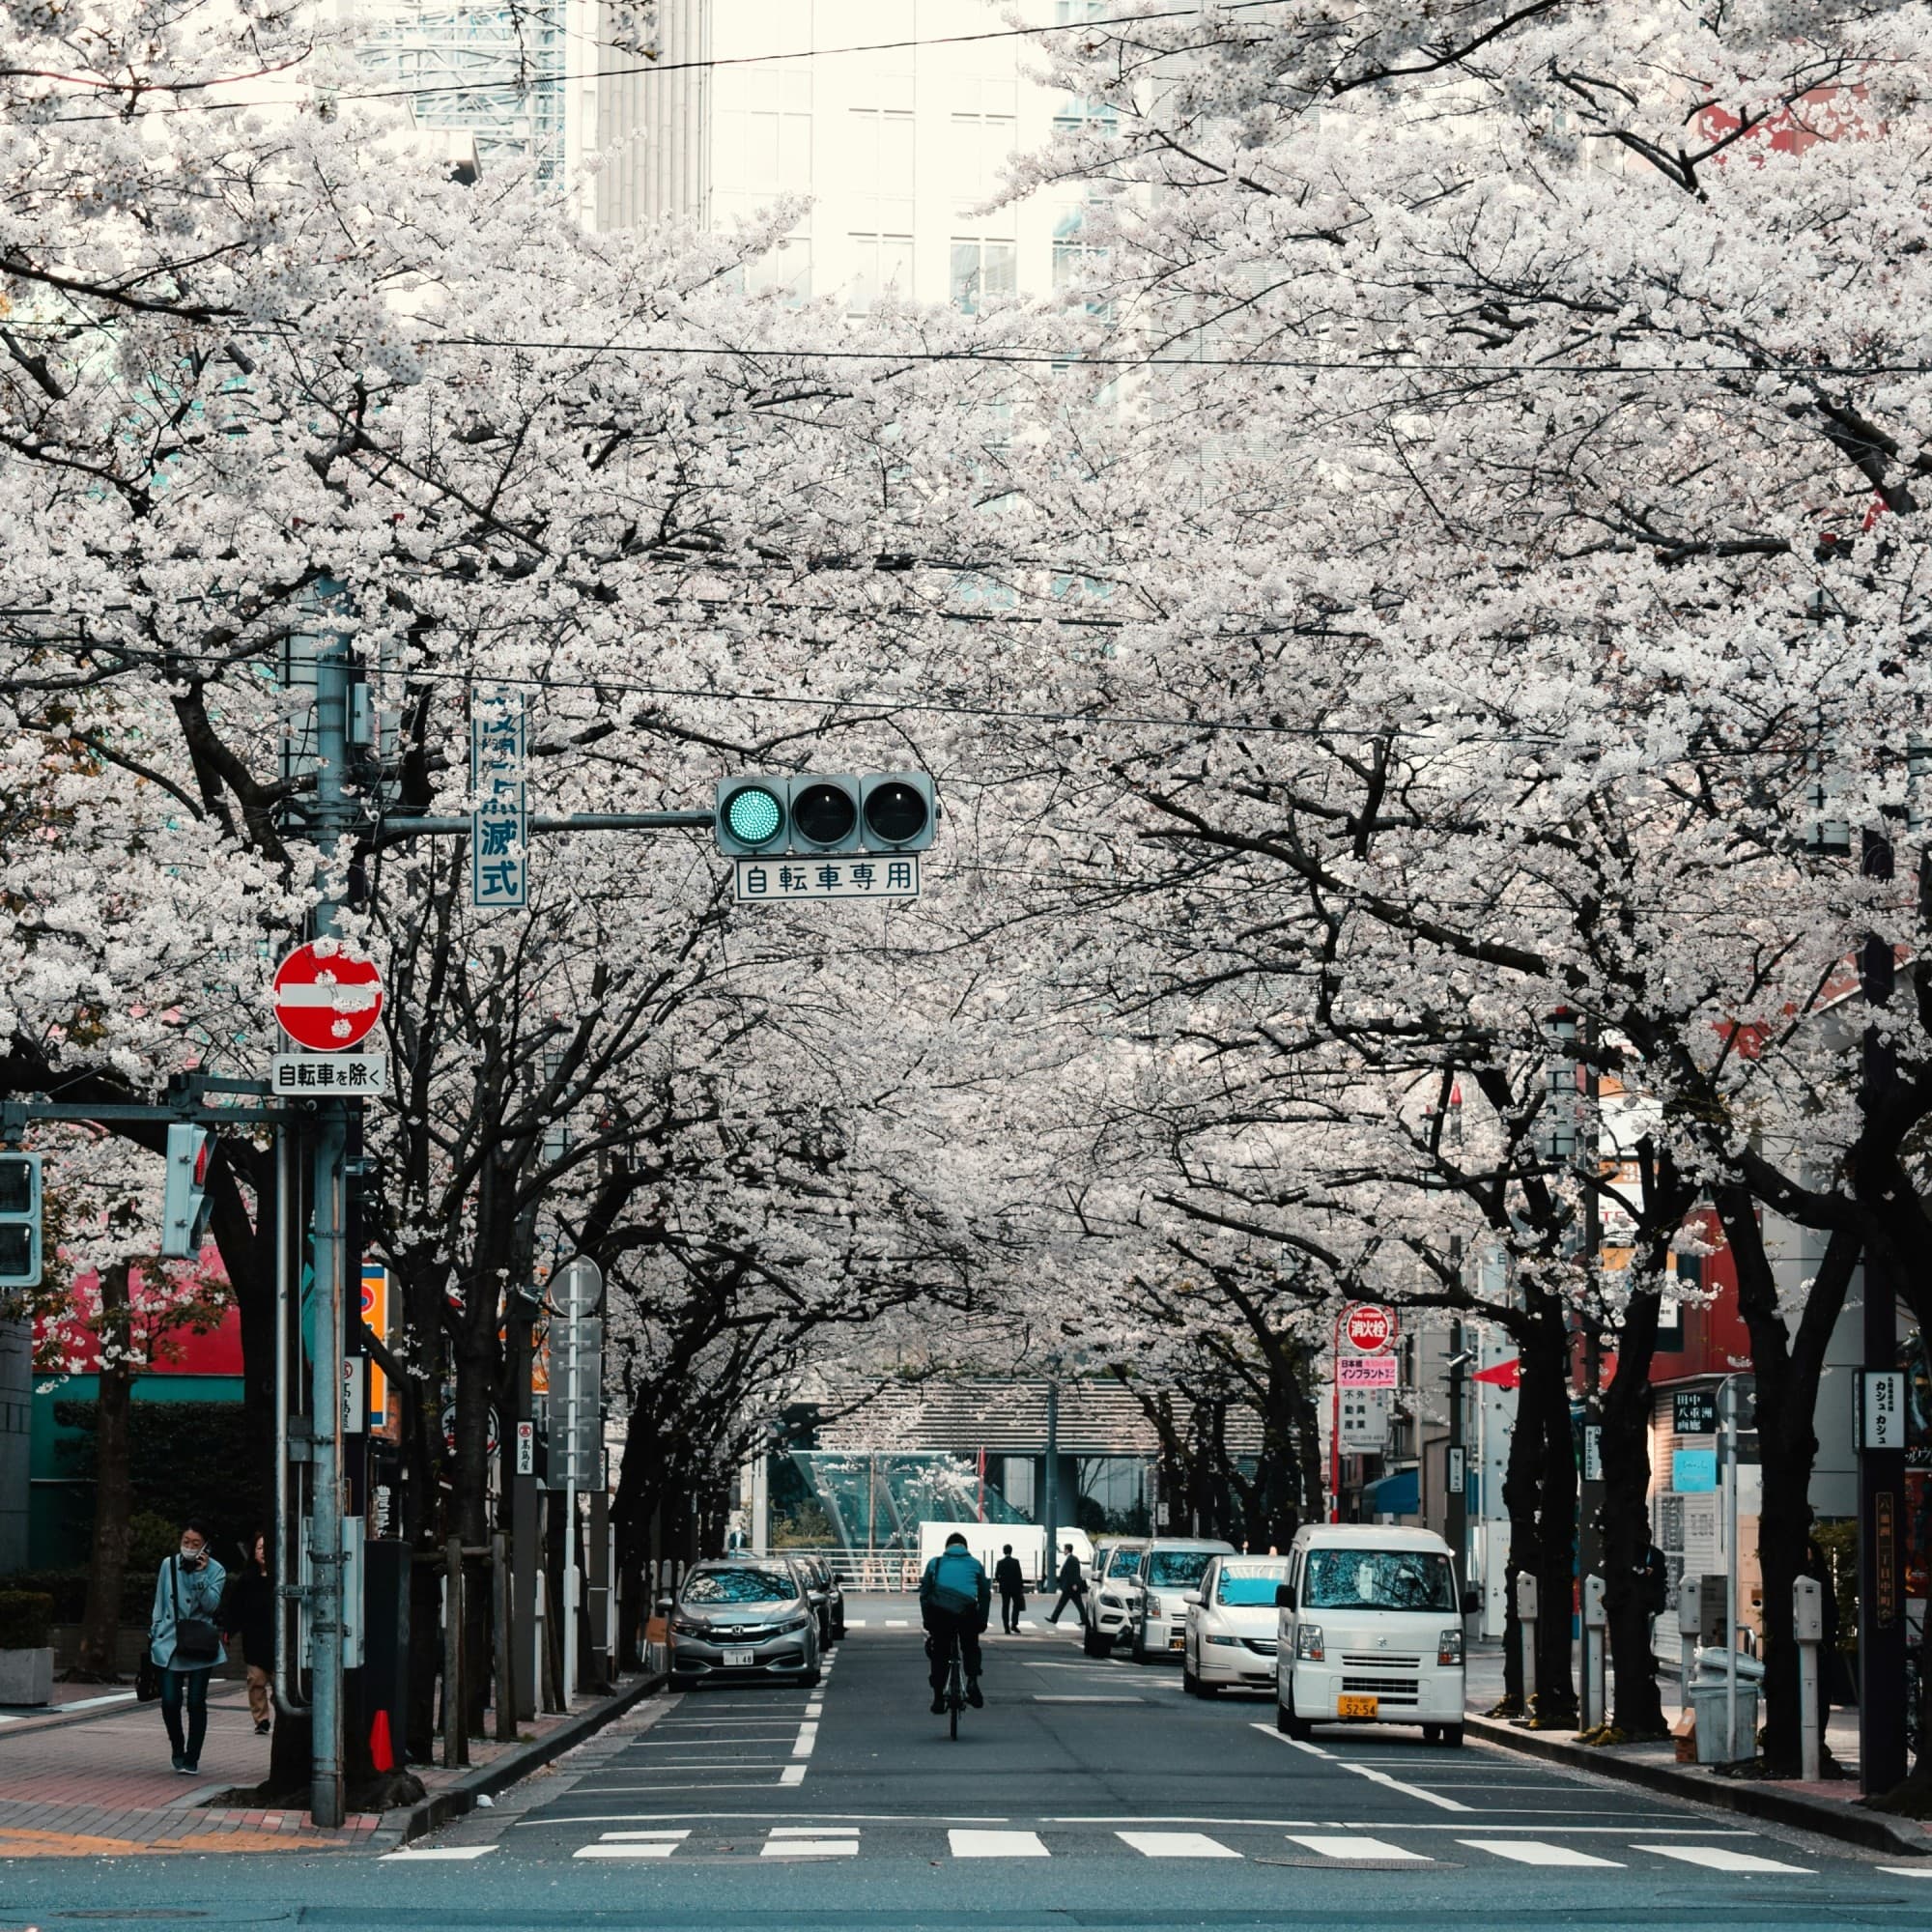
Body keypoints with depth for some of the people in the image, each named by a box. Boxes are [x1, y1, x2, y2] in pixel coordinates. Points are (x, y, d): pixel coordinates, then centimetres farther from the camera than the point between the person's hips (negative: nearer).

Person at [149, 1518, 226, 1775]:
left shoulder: (215, 1571, 2)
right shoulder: (169, 1566, 8)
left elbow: (212, 1605, -9)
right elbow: (159, 1604, 14)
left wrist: (200, 1575, -15)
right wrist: (154, 1635, 11)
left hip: (199, 1647, -1)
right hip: (170, 1643, 2)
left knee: (196, 1703, -1)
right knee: (170, 1702, -4)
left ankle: (191, 1759, 8)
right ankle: (178, 1750, 20)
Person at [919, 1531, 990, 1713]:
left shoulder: (935, 1563, 18)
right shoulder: (975, 1564, 18)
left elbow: (924, 1594, 14)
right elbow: (985, 1595, 16)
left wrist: (927, 1621, 18)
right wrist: (982, 1622, 21)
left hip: (940, 1612, 0)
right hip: (966, 1613, 0)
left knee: (940, 1656, 11)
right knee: (970, 1648, 23)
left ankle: (938, 1699, 8)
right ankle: (972, 1682, 0)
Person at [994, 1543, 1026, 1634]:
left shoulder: (1000, 1562, -1)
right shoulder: (1015, 1562, -9)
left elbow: (996, 1576, -1)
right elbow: (1019, 1575, -9)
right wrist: (1021, 1586, -1)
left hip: (1004, 1588, 2)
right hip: (1015, 1587, -2)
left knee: (1005, 1607, 5)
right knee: (1016, 1605, 11)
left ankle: (1006, 1628, 1)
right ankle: (1014, 1624, -3)